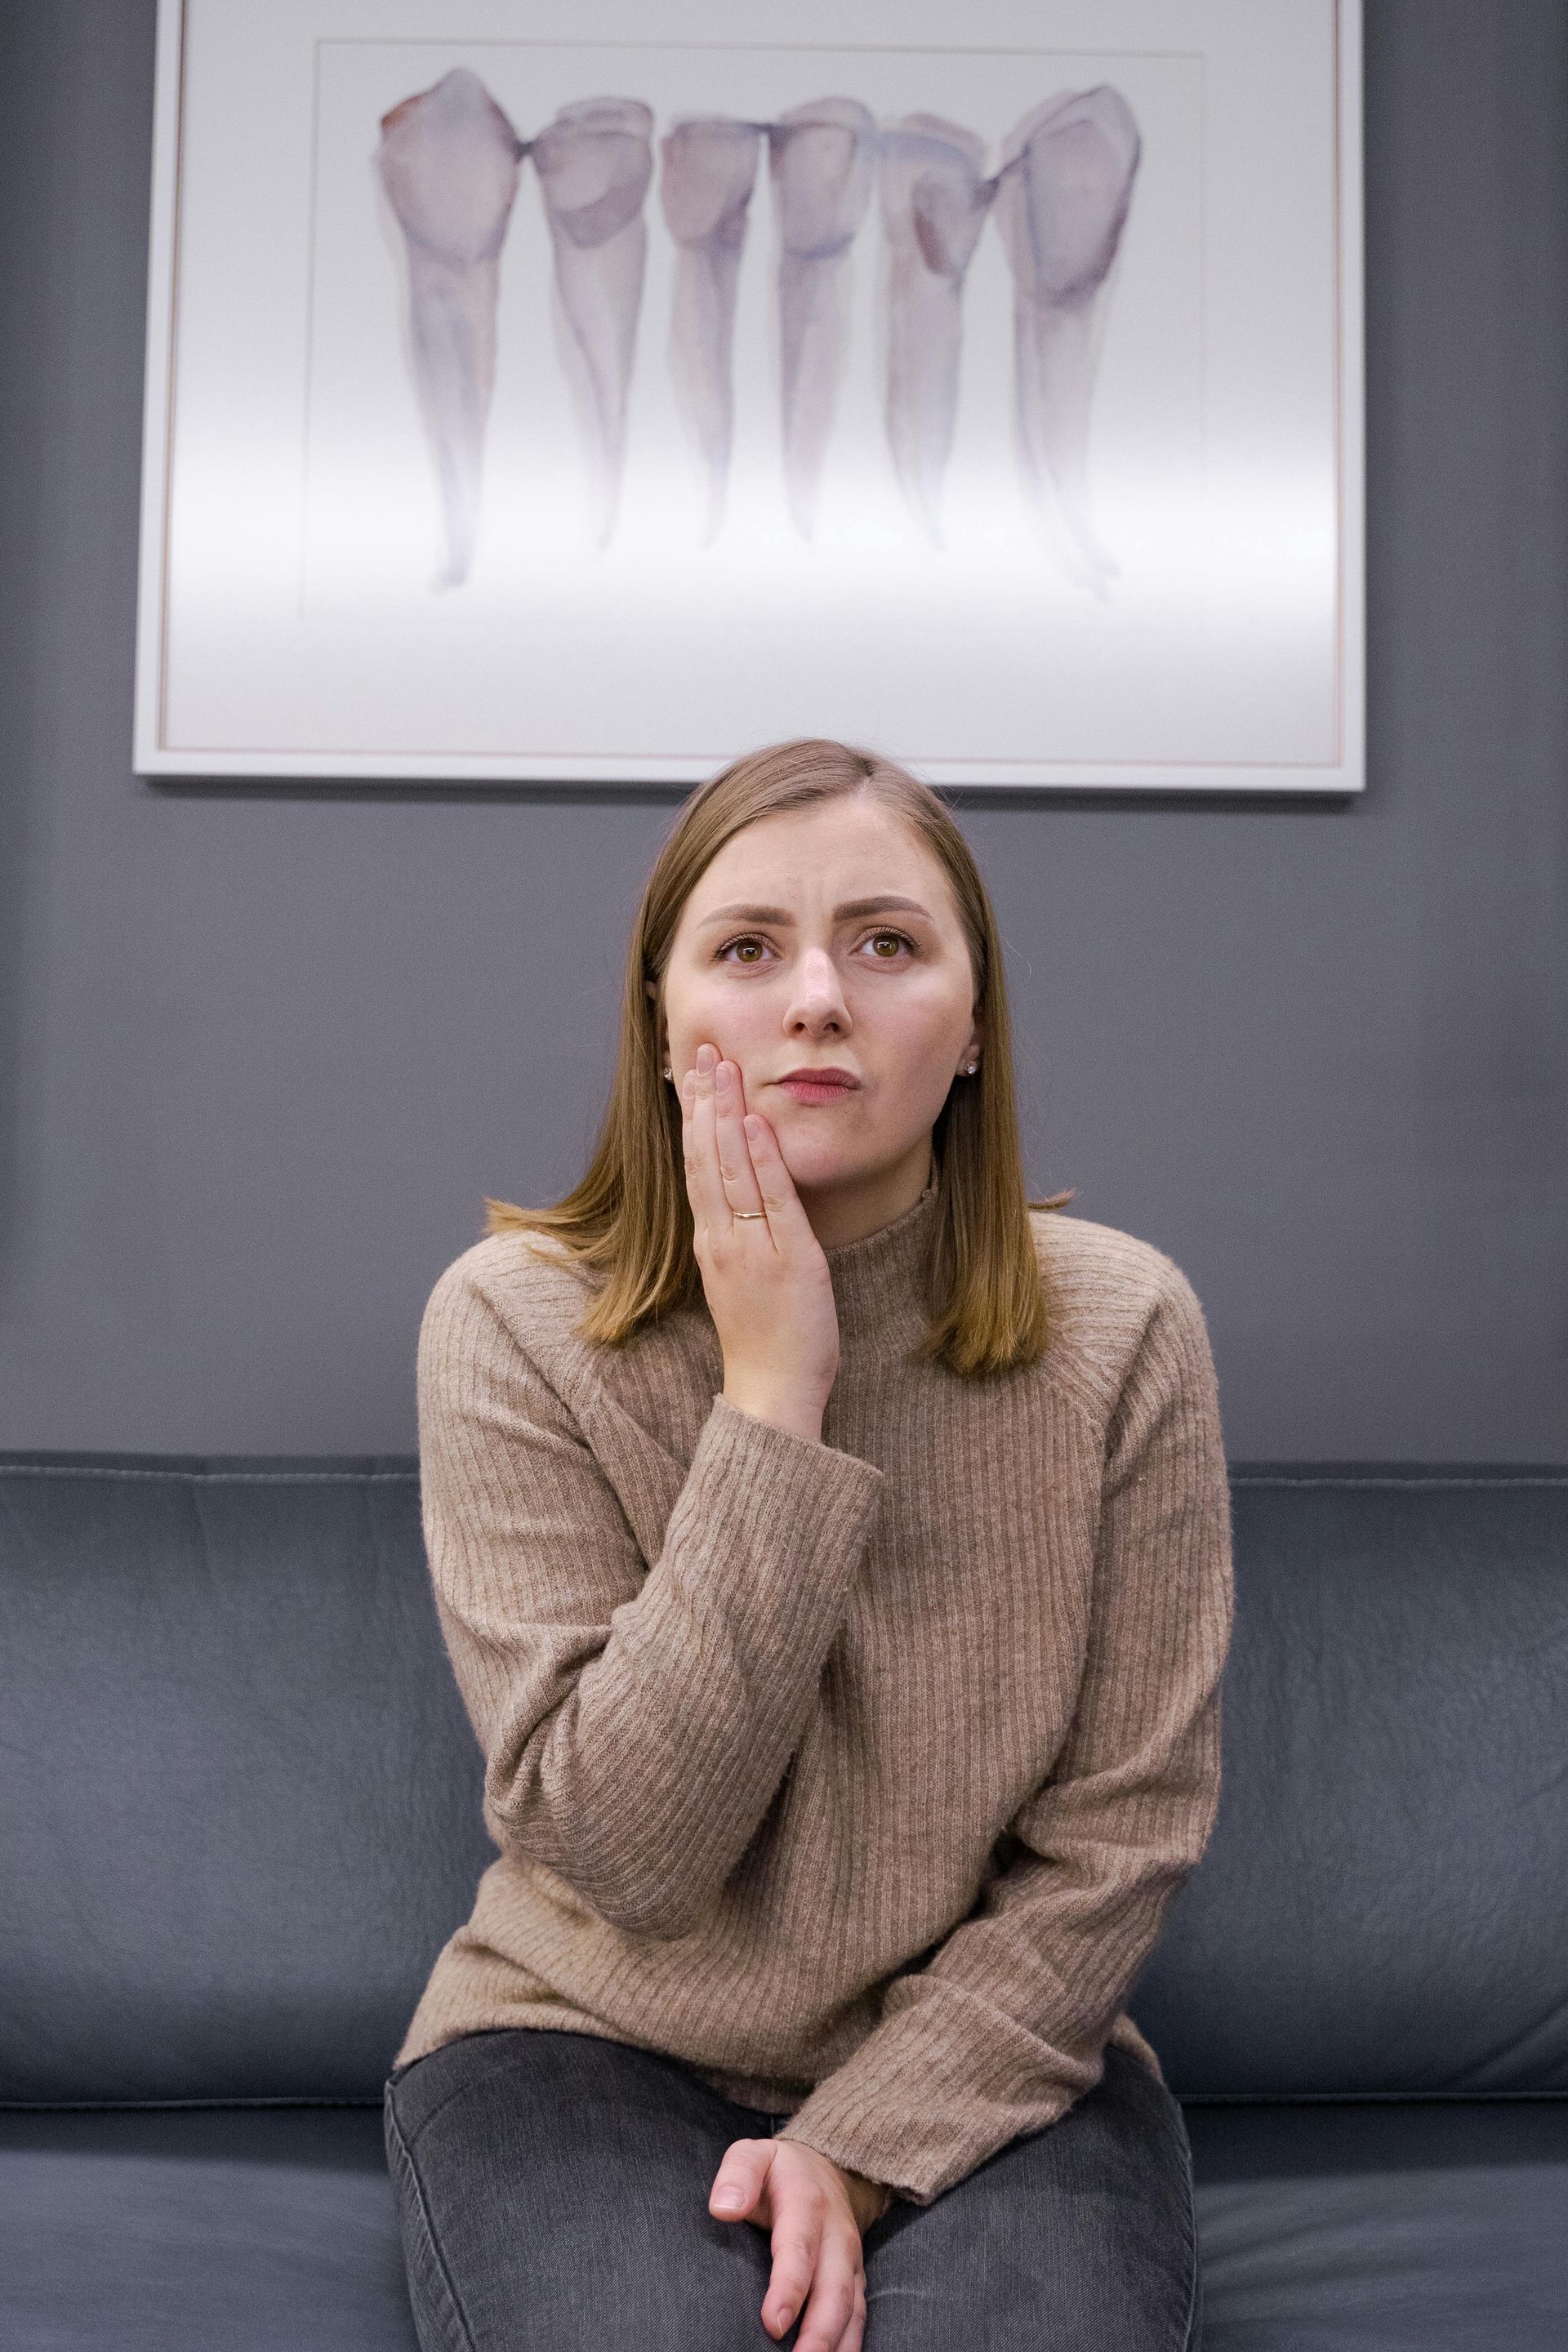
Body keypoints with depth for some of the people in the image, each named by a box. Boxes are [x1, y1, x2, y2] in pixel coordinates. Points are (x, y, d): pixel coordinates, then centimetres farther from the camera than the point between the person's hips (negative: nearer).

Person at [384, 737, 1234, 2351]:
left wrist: (865, 2144, -14)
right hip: (589, 2039, -1)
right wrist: (773, 1400, -24)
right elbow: (624, 1851, -19)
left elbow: (1119, 1829, -5)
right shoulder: (513, 1325, -13)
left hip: (986, 2057, 1)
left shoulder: (1120, 1327, -10)